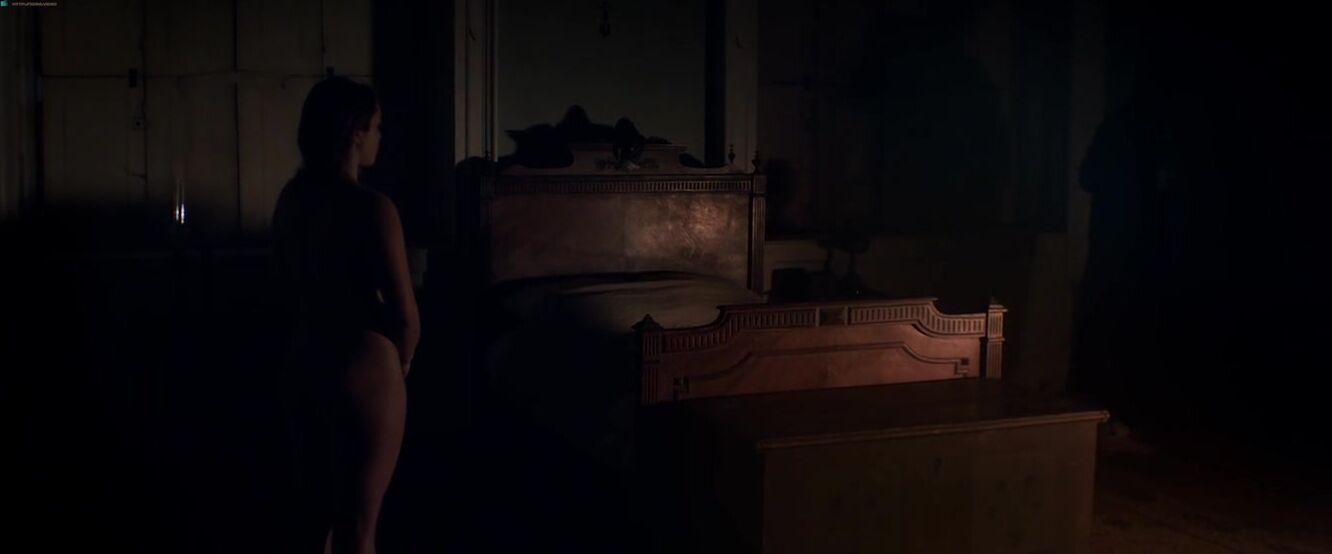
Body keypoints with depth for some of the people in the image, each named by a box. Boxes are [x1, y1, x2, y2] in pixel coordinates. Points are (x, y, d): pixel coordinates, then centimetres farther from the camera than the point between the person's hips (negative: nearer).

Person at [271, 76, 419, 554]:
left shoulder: (291, 197, 4)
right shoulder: (371, 208, -19)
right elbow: (405, 314, -18)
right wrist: (400, 363, 1)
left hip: (306, 359, 8)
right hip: (363, 370, -8)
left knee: (318, 507, 19)